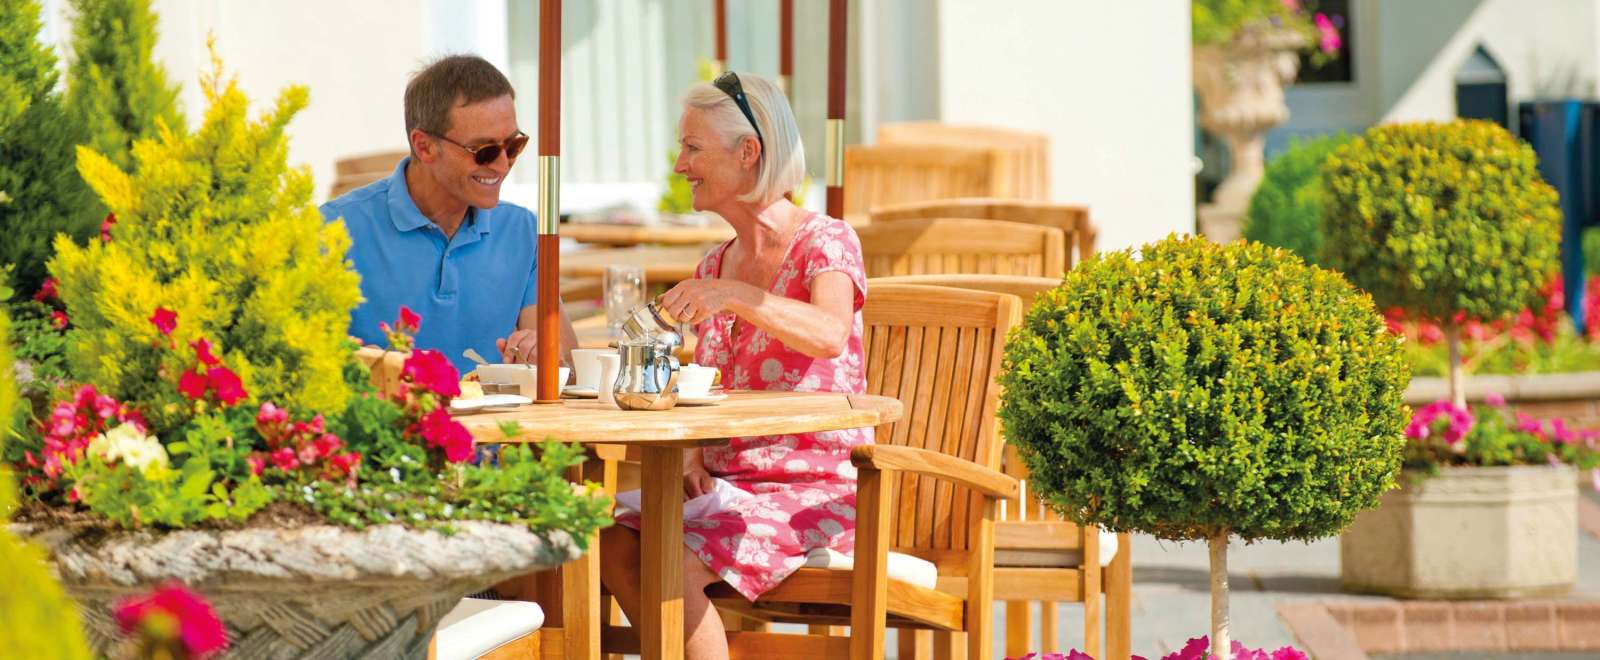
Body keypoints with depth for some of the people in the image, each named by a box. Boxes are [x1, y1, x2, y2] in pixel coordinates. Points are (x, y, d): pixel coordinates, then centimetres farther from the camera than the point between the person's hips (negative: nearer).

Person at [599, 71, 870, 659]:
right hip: (729, 482, 7)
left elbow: (830, 335, -29)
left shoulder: (825, 241, -7)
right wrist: (692, 454, -1)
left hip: (816, 489, -7)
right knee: (615, 546, -20)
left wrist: (734, 295, -40)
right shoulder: (714, 266, 15)